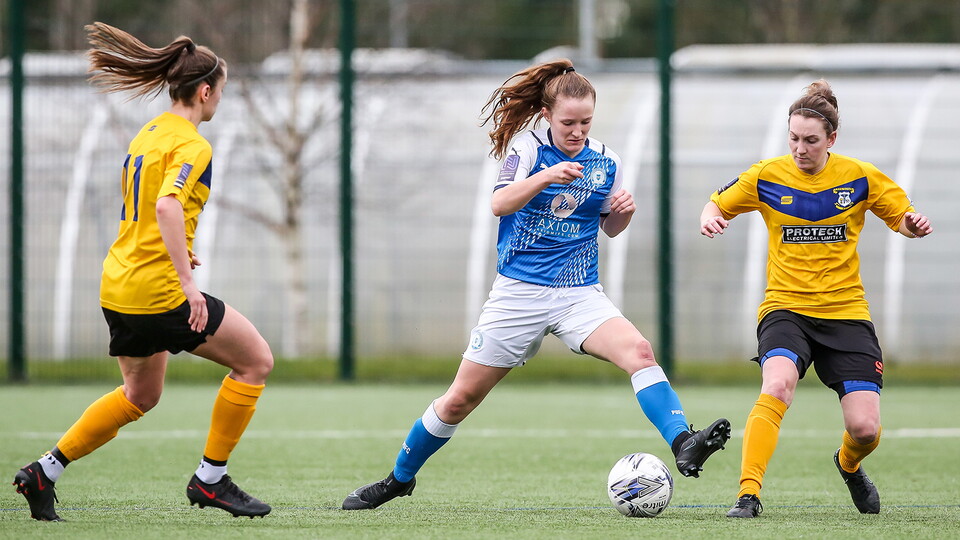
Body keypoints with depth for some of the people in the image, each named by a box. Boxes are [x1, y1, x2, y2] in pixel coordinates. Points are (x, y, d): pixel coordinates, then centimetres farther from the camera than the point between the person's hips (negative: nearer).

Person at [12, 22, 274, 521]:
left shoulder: (149, 134, 13)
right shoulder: (192, 146, -14)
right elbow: (167, 205, -30)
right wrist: (188, 282, -32)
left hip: (119, 287, 9)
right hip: (159, 292, -9)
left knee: (140, 395, 25)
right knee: (256, 361, 2)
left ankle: (44, 472, 23)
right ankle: (210, 479, 5)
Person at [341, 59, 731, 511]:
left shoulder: (604, 161, 4)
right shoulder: (529, 148, -7)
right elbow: (499, 204, -23)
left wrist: (623, 212, -5)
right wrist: (545, 177, -39)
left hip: (579, 295, 2)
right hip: (519, 292, -2)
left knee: (638, 351, -27)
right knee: (461, 398, 5)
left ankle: (683, 445, -38)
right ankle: (399, 478, 24)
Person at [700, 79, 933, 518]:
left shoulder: (860, 177, -2)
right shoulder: (766, 177, -2)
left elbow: (901, 218, 10)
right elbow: (718, 204, 12)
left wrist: (913, 225, -14)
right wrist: (710, 218, -12)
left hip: (846, 313, 1)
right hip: (785, 308, -1)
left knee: (864, 429, -6)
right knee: (777, 387, -32)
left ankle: (848, 465, 32)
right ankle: (748, 494, -30)